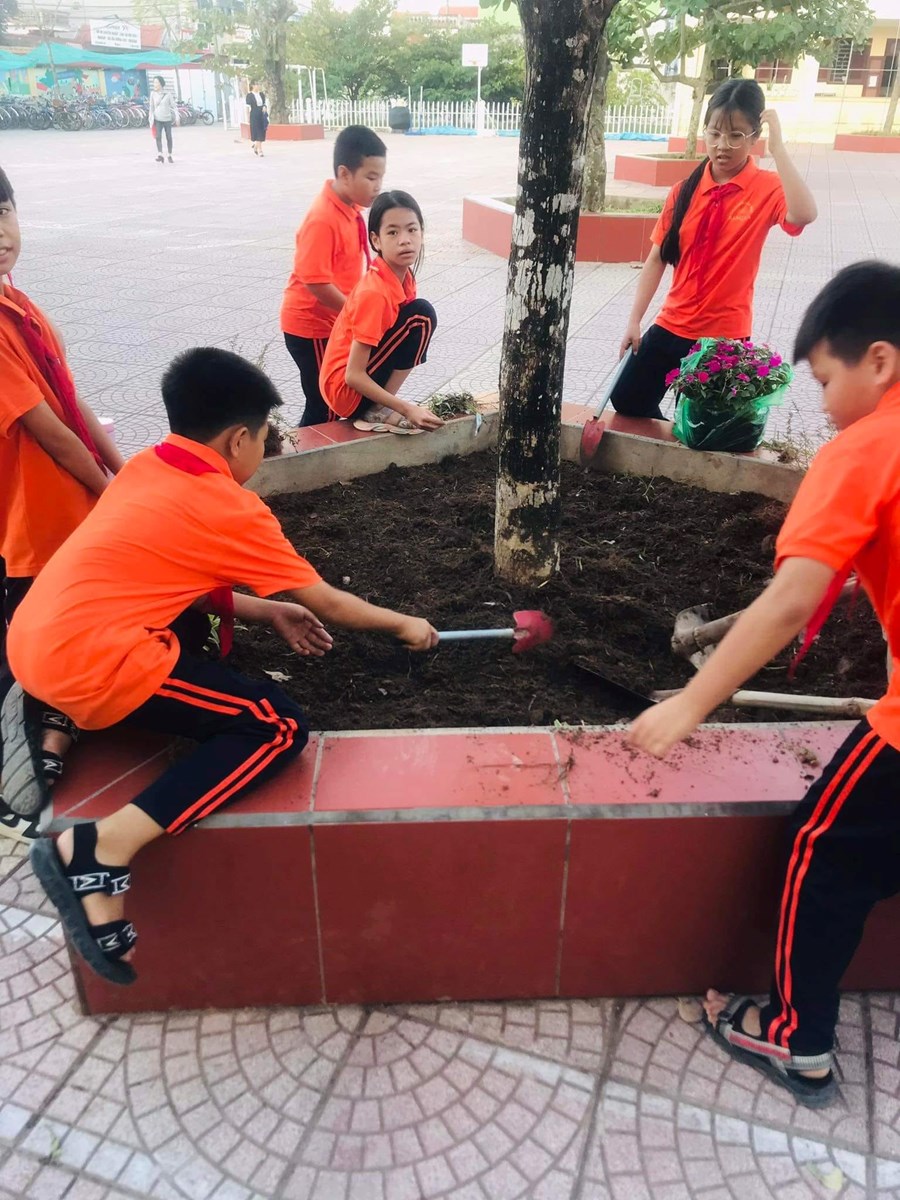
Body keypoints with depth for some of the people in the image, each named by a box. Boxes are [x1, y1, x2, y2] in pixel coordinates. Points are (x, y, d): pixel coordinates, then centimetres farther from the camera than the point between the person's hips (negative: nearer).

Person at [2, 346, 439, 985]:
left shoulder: (145, 468, 15)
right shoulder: (231, 510, -7)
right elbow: (325, 604, 2)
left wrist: (267, 610, 23)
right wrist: (403, 624, 19)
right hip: (92, 662, -9)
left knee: (196, 621, 29)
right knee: (279, 726, -7)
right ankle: (97, 853, -13)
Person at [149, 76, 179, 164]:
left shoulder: (168, 94, -2)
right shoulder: (153, 94, 4)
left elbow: (174, 106, -1)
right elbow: (151, 107, 9)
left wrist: (177, 117, -12)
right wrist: (151, 120, 8)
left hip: (167, 119, 0)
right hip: (157, 120, 0)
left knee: (169, 138, 6)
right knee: (158, 137, -17)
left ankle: (170, 156, 19)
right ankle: (160, 155, -25)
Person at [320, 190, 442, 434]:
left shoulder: (402, 277, 2)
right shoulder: (375, 293, -23)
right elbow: (353, 376, -23)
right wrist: (407, 409, -25)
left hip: (364, 384, 9)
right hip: (347, 389, -9)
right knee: (421, 316, -16)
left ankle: (378, 408, 6)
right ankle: (379, 411, -10)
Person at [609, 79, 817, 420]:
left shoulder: (768, 189, -8)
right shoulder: (685, 190, 2)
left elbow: (804, 215, -30)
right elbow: (656, 259, 3)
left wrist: (777, 147, -26)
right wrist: (634, 321, -2)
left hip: (725, 335, -4)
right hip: (671, 327, 4)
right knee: (626, 402, 9)